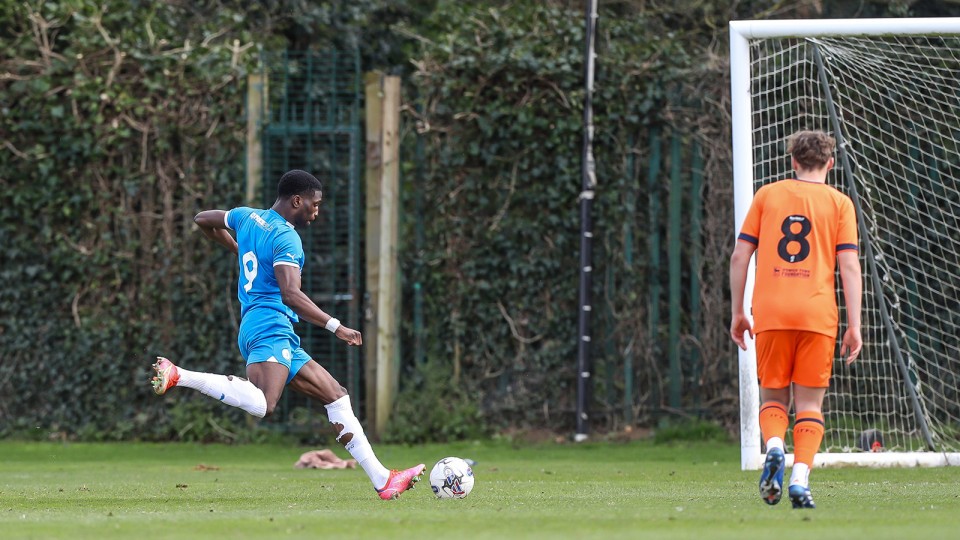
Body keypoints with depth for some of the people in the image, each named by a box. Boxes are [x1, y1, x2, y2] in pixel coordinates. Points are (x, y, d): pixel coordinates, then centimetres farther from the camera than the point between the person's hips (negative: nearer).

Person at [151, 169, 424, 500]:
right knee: (262, 405, -35)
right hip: (270, 327, -11)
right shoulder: (286, 238, -8)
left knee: (336, 396, 10)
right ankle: (178, 376, -25)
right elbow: (291, 294, -21)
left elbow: (203, 220, 37)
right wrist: (335, 327, -19)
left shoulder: (248, 217, 19)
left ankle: (382, 480, 7)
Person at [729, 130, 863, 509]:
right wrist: (854, 326, -1)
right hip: (817, 314, -1)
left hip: (770, 314, 1)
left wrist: (738, 313, 13)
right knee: (810, 404, 4)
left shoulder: (767, 195, 11)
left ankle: (774, 447, -17)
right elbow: (849, 266, -1)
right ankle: (800, 479, -13)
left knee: (773, 396, 13)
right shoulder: (839, 203, 7)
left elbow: (740, 256, 7)